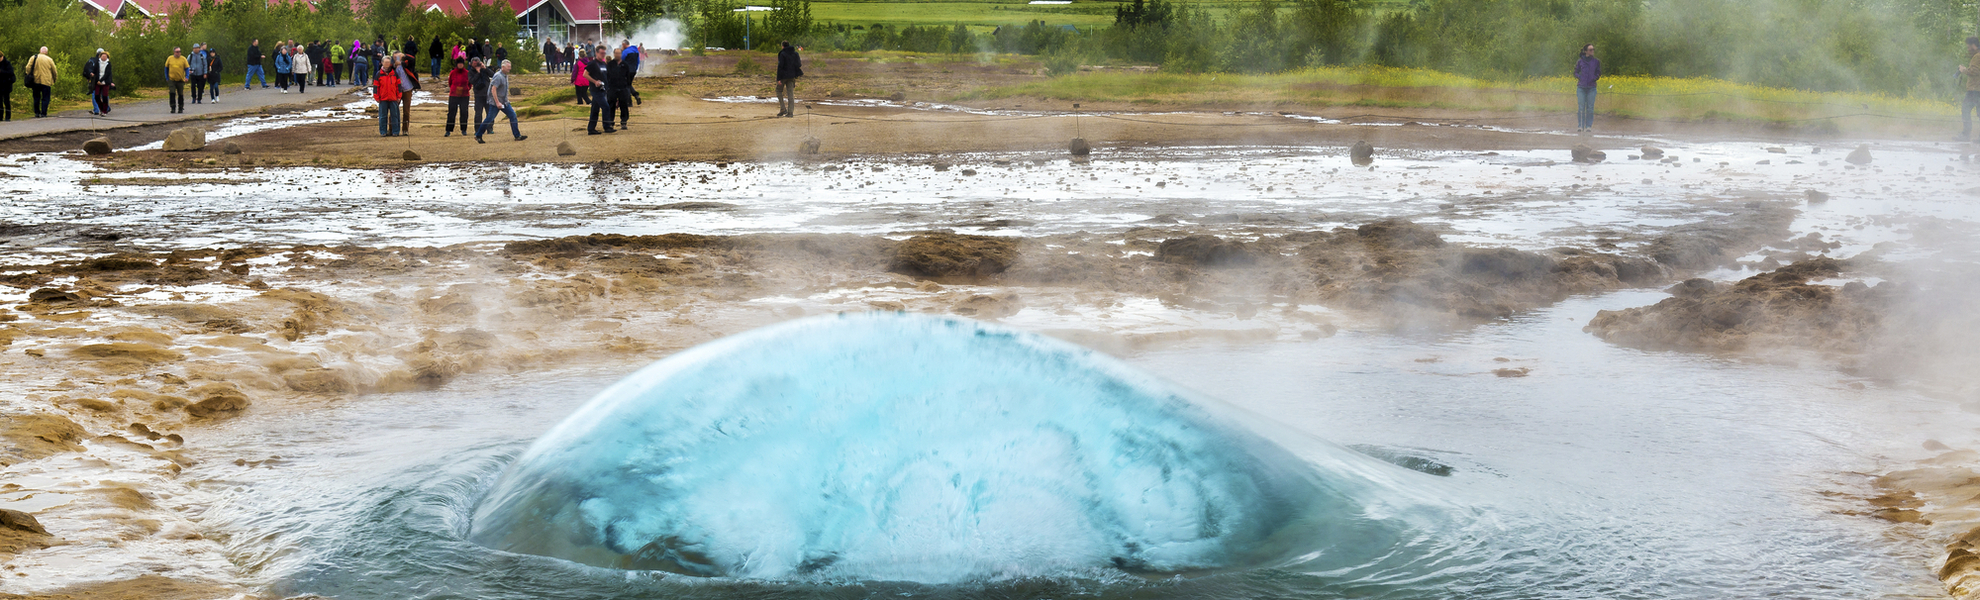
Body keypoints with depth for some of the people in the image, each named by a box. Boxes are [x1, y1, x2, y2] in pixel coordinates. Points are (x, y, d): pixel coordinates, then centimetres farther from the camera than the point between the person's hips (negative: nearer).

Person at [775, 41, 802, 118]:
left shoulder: (782, 54, -11)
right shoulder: (795, 53, 4)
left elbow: (780, 66, -16)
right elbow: (798, 65, 7)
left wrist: (779, 78, -16)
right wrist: (800, 63, 32)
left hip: (783, 76, -5)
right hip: (791, 76, 5)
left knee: (779, 91, 14)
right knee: (790, 94, 4)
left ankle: (783, 109, 3)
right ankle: (790, 112, -1)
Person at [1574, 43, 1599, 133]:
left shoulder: (1596, 61, 6)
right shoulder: (1580, 62, 4)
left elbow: (1598, 73, 13)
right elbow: (1575, 73, 12)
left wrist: (1594, 78, -4)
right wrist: (1579, 77, -6)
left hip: (1591, 88, 1)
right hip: (1581, 87, -1)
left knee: (1590, 108, -1)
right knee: (1581, 108, -2)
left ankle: (1589, 126, 5)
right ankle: (1580, 126, 5)